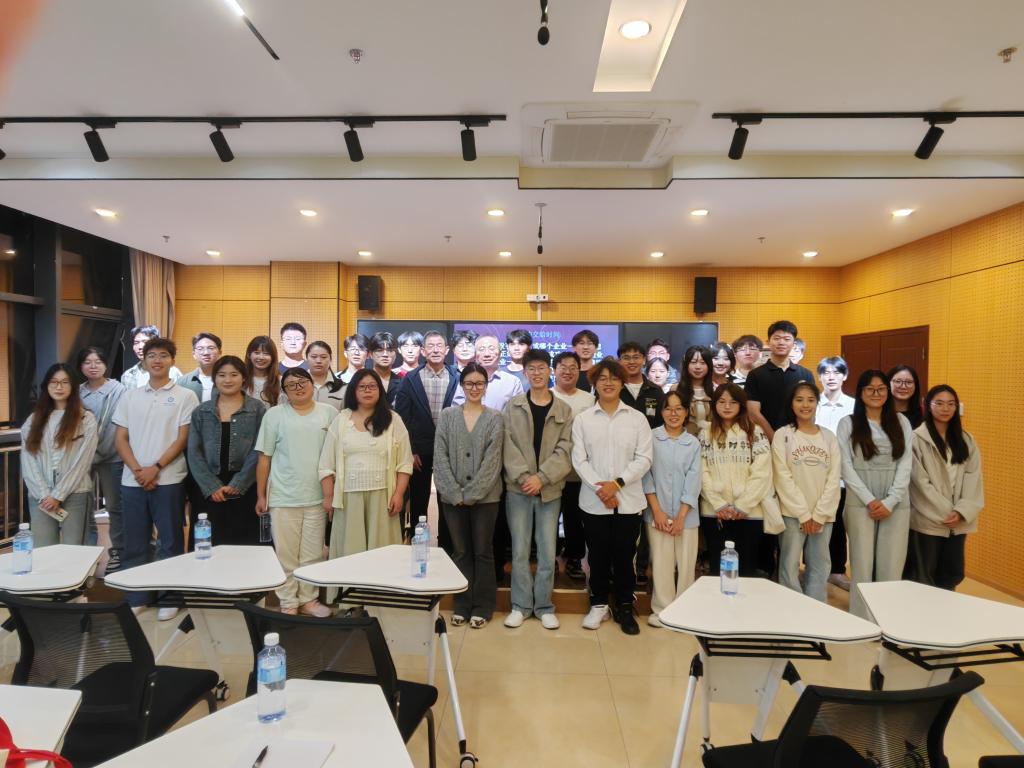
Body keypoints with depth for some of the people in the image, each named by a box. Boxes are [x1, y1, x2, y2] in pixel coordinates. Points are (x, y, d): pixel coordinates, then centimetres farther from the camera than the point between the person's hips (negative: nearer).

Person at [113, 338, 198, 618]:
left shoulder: (185, 396, 0)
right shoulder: (129, 396, 10)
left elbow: (183, 438, -5)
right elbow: (120, 439, 7)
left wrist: (156, 468, -12)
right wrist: (137, 470, -6)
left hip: (169, 479, -3)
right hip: (132, 480, 3)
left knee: (170, 542, 4)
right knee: (134, 543, 10)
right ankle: (136, 597, 23)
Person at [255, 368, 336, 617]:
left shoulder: (329, 413, 2)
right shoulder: (274, 414, 0)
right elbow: (264, 457, 1)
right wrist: (261, 495, 0)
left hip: (318, 496, 1)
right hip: (283, 497, -1)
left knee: (313, 554, 10)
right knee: (286, 554, 7)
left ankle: (308, 599, 25)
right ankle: (288, 603, 20)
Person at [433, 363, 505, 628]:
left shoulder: (494, 418, 1)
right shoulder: (447, 415, 5)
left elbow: (492, 460, -6)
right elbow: (440, 457, -1)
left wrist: (472, 494, -12)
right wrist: (456, 493, -9)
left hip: (485, 496, -1)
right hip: (453, 496, 2)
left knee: (483, 552, 7)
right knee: (460, 552, 10)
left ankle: (482, 606, 20)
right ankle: (462, 604, 23)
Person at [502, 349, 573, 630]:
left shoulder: (564, 410, 5)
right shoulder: (513, 406, 4)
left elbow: (565, 450, -2)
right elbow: (509, 446, -2)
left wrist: (541, 478, -13)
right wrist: (523, 476, -14)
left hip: (550, 490, 0)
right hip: (518, 488, 0)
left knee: (548, 552, 6)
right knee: (520, 550, 6)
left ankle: (544, 606, 20)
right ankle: (521, 605, 19)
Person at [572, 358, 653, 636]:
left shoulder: (637, 418, 3)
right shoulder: (582, 419, 3)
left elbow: (644, 459, -3)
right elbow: (579, 459, -2)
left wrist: (617, 483, -14)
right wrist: (600, 489, -13)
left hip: (629, 500, 0)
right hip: (594, 501, 0)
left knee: (624, 556, 8)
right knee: (598, 555, 10)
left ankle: (625, 608, 24)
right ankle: (599, 605, 27)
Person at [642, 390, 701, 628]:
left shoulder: (693, 443, 5)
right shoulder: (652, 438, 0)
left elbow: (693, 482, 1)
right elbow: (646, 475, -2)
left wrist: (681, 516, -7)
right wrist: (657, 510, -8)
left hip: (686, 514, 2)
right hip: (658, 512, -1)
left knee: (686, 563, 4)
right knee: (661, 562, 0)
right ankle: (662, 610, 14)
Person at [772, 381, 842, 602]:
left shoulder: (829, 437, 9)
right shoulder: (782, 435, -1)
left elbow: (834, 478, 2)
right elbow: (783, 478, -6)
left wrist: (819, 514, -7)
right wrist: (803, 513, -10)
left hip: (823, 515, 3)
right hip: (792, 513, -3)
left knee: (820, 567, 7)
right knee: (790, 566, -1)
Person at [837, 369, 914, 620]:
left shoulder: (901, 422, 10)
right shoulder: (848, 423, 4)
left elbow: (906, 464, 3)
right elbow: (846, 466, -2)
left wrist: (890, 501, -8)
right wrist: (870, 500, -10)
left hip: (896, 503, 2)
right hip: (861, 502, -2)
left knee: (892, 566, 3)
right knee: (862, 564, 0)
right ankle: (861, 624, 9)